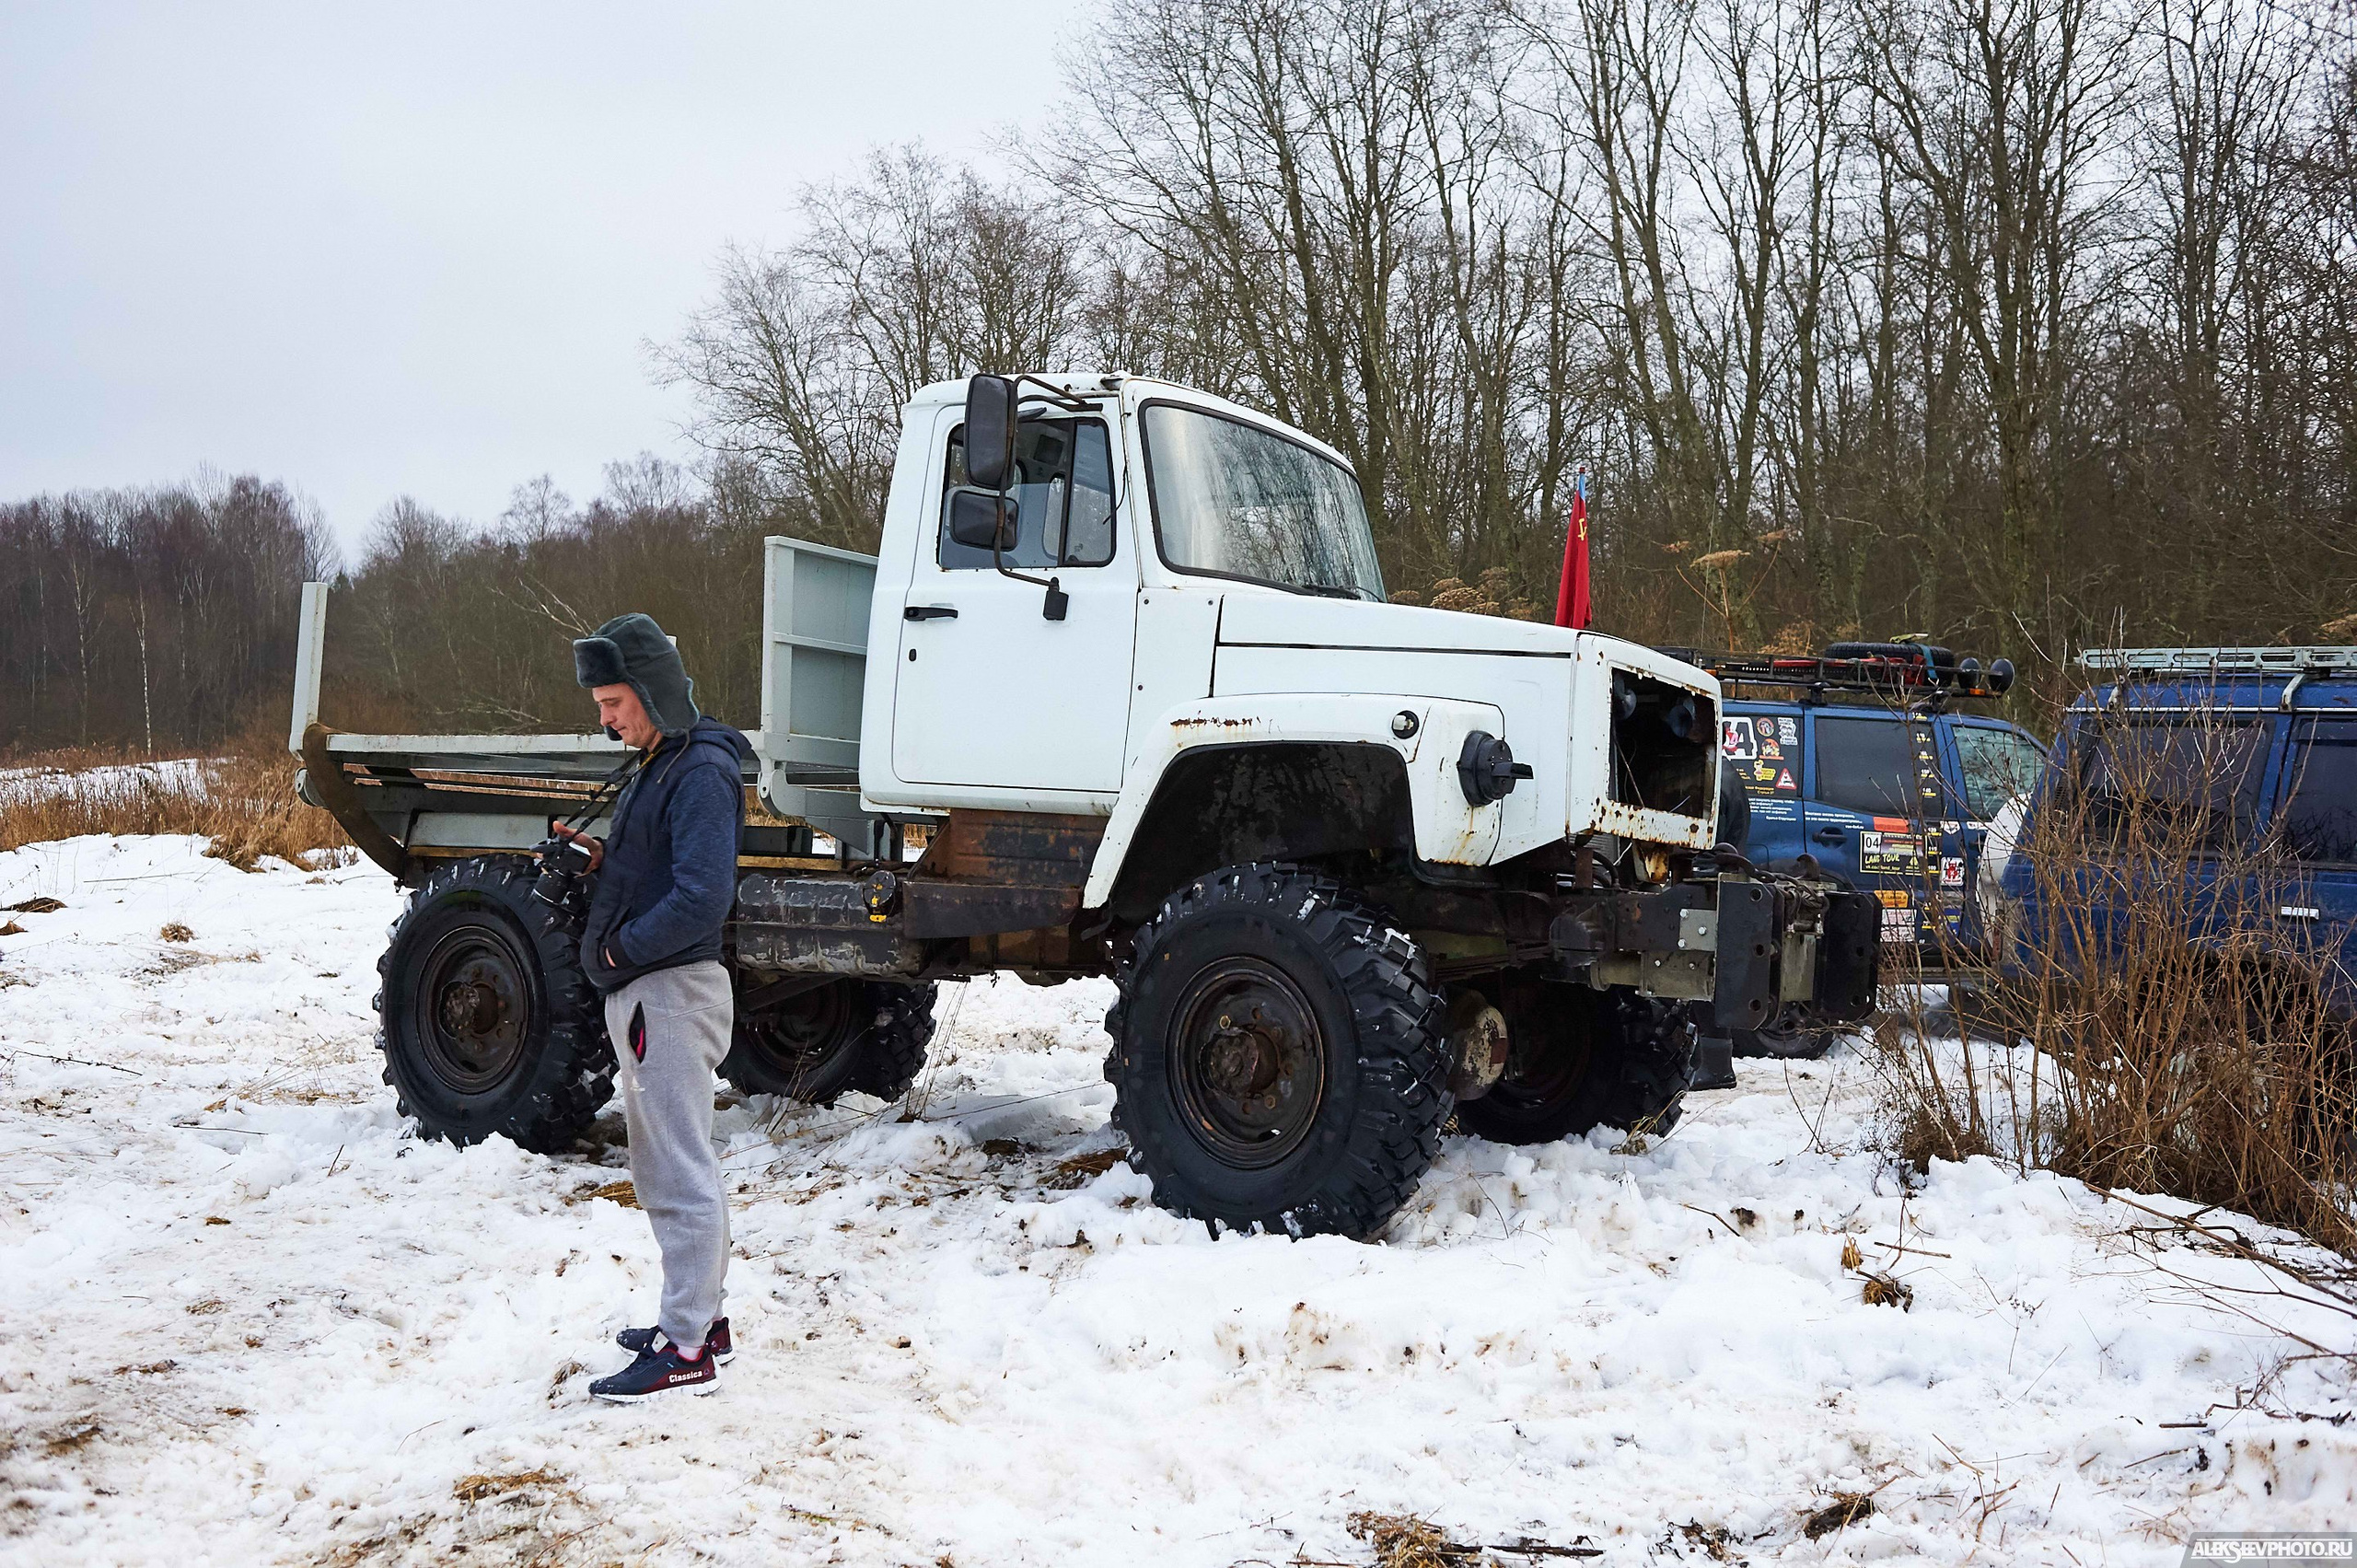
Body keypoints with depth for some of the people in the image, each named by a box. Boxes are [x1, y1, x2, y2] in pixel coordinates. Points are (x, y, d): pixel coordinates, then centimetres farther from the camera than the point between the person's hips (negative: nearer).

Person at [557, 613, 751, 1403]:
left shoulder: (703, 772, -16)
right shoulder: (653, 767, 17)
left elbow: (702, 898, -25)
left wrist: (622, 949, -15)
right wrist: (602, 859, 5)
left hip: (673, 989, -11)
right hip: (640, 993, 11)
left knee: (682, 1173, -7)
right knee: (661, 1166, 17)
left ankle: (687, 1349, -2)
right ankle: (701, 1315, 27)